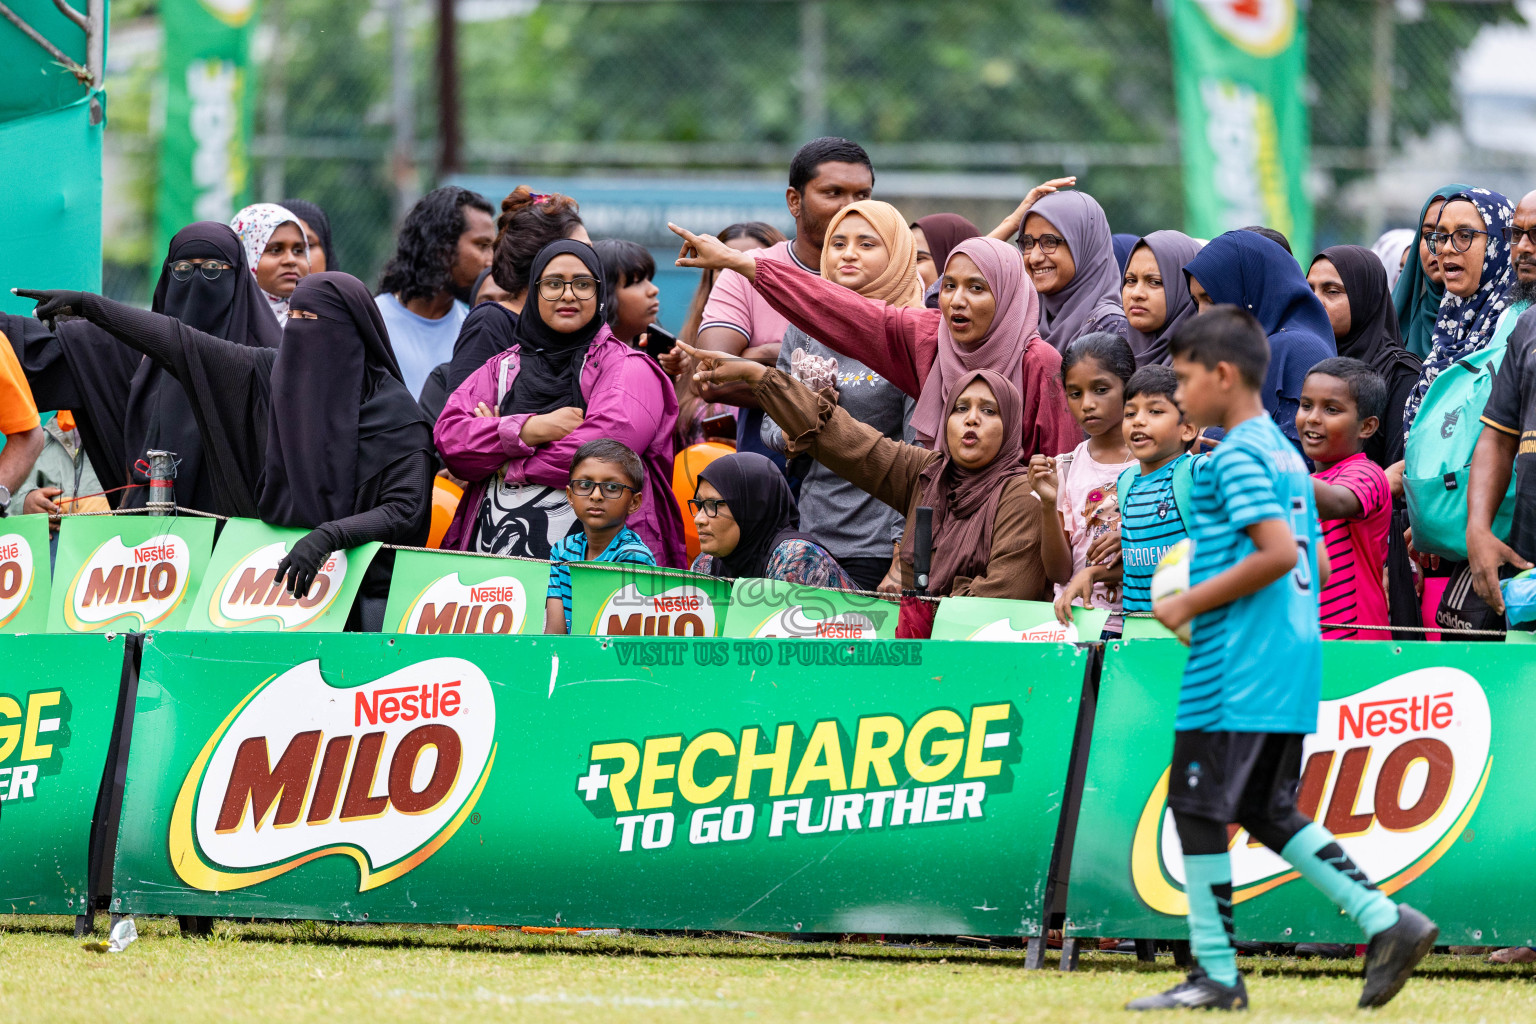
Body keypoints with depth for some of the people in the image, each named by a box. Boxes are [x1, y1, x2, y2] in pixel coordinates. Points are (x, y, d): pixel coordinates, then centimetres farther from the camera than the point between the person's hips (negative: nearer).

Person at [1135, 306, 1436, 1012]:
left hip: (1233, 671, -9)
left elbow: (1279, 551, -23)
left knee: (1198, 808, -2)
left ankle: (1215, 974, -1)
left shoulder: (1235, 457, -12)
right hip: (1294, 664, 9)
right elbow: (1315, 563, 20)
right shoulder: (1286, 453, 17)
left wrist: (1189, 604, -15)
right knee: (1269, 813, 14)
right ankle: (1386, 922, 5)